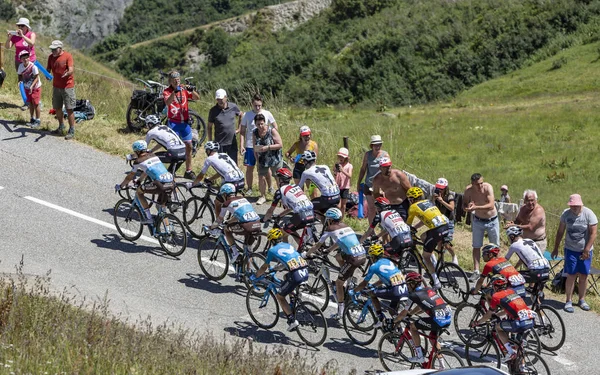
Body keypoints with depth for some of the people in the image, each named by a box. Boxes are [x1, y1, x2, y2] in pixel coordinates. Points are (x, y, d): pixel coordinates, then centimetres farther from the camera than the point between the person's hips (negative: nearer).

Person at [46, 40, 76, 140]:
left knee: (69, 109, -5)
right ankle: (61, 128, 30)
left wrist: (67, 73, -40)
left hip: (67, 86, -6)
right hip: (56, 86, 6)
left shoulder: (67, 56, -12)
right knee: (57, 108, 14)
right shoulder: (51, 57, 5)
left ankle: (72, 131, 0)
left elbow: (71, 69, -18)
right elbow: (48, 69, 11)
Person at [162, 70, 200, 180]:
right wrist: (174, 92, -41)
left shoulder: (184, 90, 4)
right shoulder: (167, 91, -6)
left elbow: (197, 98, -7)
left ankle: (188, 171, 17)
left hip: (185, 122, 4)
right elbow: (168, 102, -26)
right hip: (173, 122, -4)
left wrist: (192, 91, -27)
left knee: (189, 146, 7)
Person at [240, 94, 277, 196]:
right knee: (249, 168, 5)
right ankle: (249, 189, 16)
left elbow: (275, 127, 7)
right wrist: (241, 145, -5)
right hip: (250, 146, 1)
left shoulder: (267, 114, -2)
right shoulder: (247, 115, -2)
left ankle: (270, 187, 19)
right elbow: (242, 131, 2)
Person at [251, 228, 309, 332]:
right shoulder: (288, 245, 25)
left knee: (279, 296, 12)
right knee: (286, 277, 36)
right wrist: (278, 266, 59)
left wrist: (254, 277, 33)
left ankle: (292, 320, 1)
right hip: (305, 272, 6)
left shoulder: (272, 250, 8)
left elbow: (264, 268, 17)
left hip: (296, 276, -6)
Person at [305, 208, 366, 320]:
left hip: (354, 259, -7)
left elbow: (317, 245, 9)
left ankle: (340, 312, 9)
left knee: (338, 283, 8)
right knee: (339, 256, 31)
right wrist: (329, 250, 48)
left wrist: (307, 254, 22)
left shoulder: (330, 229, 3)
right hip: (364, 256, 7)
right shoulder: (345, 226, 22)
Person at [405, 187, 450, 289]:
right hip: (446, 226, 7)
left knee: (425, 256, 10)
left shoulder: (413, 207, 6)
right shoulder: (428, 202, 25)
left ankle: (436, 282, 3)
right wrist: (414, 228, 40)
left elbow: (408, 224, 14)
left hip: (436, 230, -7)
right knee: (424, 236, 31)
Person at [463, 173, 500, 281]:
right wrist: (467, 207, -33)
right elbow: (464, 205, -8)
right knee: (476, 246, 1)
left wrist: (475, 207, -45)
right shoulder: (468, 190, -18)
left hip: (492, 220, -2)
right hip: (478, 221, 2)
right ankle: (476, 271, 5)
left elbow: (491, 206, -35)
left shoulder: (488, 187, -26)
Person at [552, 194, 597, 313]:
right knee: (571, 275, -3)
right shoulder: (566, 214, -4)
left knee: (583, 276, 6)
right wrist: (556, 248, 7)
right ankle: (568, 301, 5)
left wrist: (586, 250, -16)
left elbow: (593, 233, -12)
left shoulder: (589, 214, -12)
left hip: (585, 251, -1)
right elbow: (560, 231, 6)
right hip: (570, 250, 1)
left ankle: (582, 300, 20)